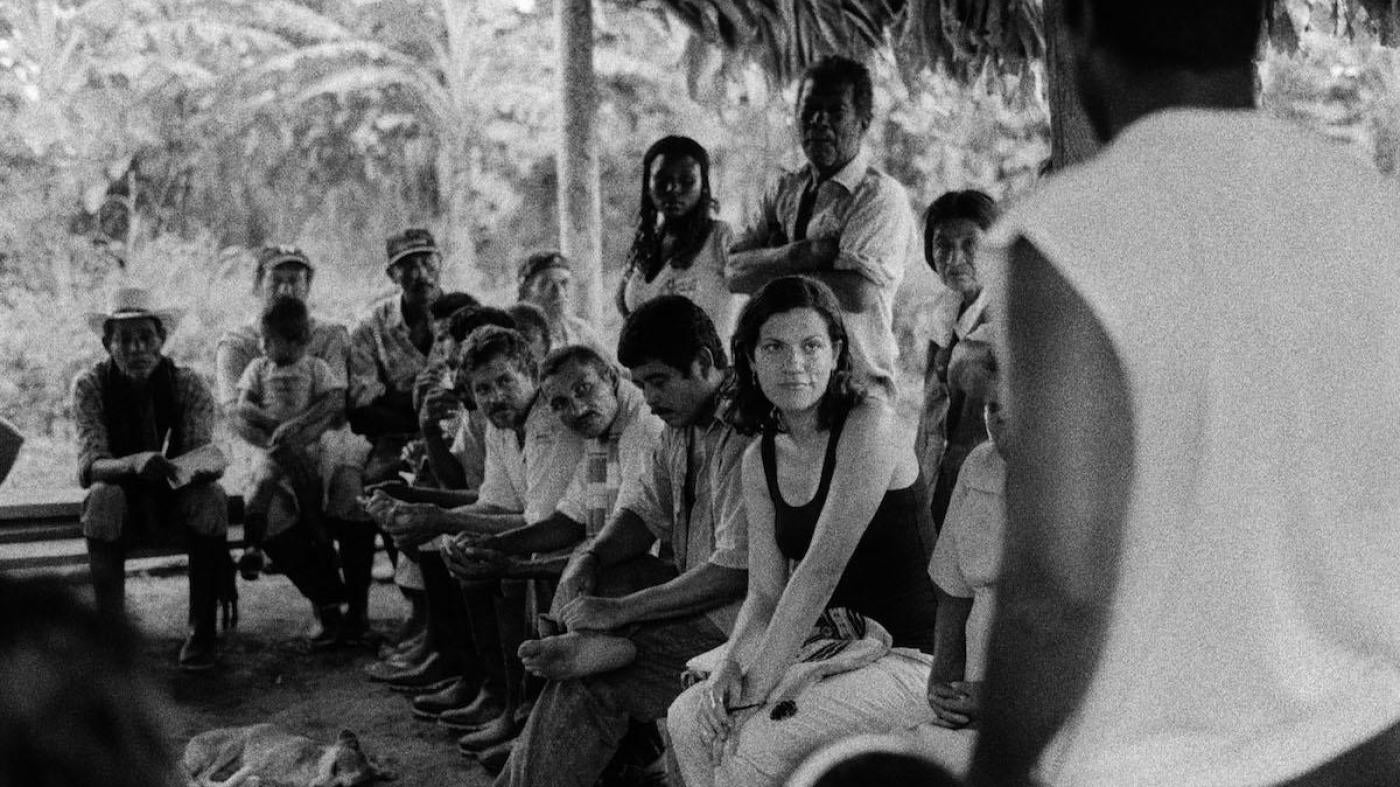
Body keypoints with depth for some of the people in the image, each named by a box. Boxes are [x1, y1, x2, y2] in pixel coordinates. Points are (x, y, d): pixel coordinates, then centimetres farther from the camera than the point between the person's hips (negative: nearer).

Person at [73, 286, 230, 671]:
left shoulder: (188, 385, -10)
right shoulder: (90, 386, -12)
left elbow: (204, 460, -17)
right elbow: (88, 466, -23)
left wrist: (201, 469, -44)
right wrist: (135, 464, -45)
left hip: (178, 506, 1)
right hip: (121, 509, -1)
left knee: (211, 496, -30)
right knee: (104, 496, -32)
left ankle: (202, 631, -25)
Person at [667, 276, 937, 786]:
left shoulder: (869, 424, -16)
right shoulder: (759, 461, 7)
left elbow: (823, 566, -21)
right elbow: (765, 593, 6)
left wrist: (761, 681, -21)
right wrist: (732, 666, -15)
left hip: (910, 659, -7)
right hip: (837, 647, 7)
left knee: (759, 744, -24)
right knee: (689, 717, -9)